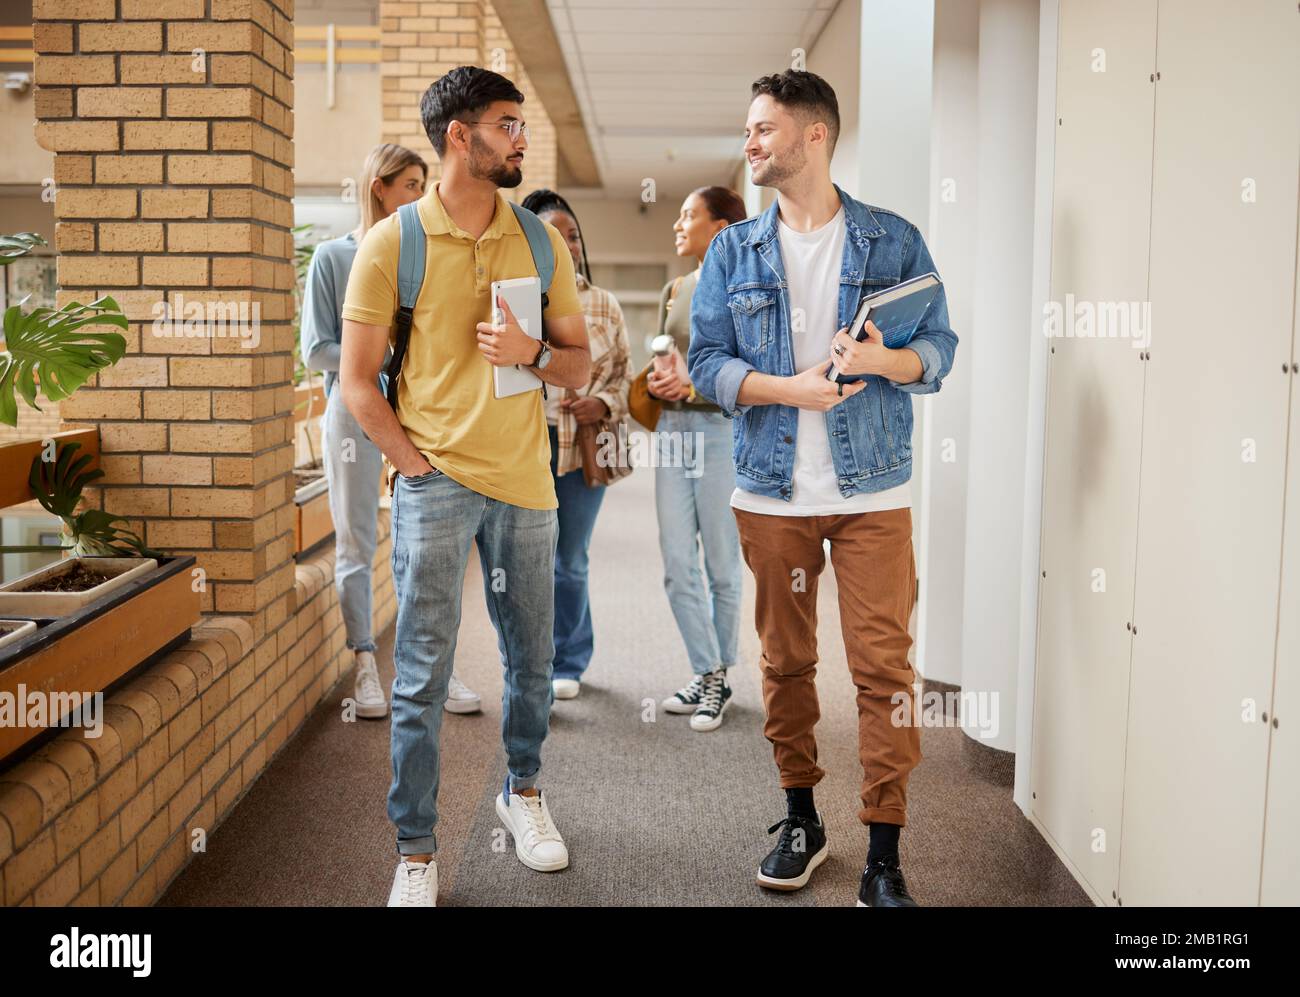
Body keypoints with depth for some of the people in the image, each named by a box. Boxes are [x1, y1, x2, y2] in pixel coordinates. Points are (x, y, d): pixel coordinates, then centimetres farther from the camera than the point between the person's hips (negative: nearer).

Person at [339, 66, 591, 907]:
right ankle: (416, 851, 13)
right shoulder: (393, 241, -4)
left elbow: (580, 366, 10)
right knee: (424, 675, 0)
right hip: (435, 480, -4)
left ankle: (523, 791, 38)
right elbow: (357, 381, -2)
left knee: (533, 660, 14)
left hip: (525, 480, 4)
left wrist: (533, 353, -11)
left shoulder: (541, 240, 7)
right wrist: (414, 462, -9)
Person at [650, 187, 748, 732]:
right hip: (672, 430, 6)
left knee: (722, 565, 3)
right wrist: (656, 381, 0)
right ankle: (707, 673, 16)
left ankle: (720, 675, 17)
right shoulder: (673, 291, 15)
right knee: (677, 564, 4)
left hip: (722, 431, -6)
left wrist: (696, 384, -18)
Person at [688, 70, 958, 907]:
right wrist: (787, 387, -15)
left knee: (884, 665, -4)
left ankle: (884, 854, 5)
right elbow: (707, 360, 1)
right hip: (772, 491, 2)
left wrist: (885, 358, -19)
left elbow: (940, 349, 2)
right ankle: (802, 819, 27)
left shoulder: (894, 240, 3)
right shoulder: (734, 252, 7)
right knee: (786, 659, 10)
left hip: (873, 491, -2)